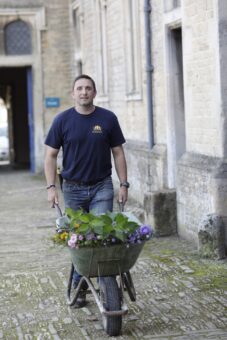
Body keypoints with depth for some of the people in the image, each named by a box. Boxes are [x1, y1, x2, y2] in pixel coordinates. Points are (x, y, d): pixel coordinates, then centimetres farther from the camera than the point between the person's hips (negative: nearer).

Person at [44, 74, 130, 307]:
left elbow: (118, 153, 4)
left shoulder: (108, 119, -1)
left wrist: (123, 184, -1)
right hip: (73, 189, 1)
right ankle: (78, 288, 20)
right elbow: (51, 155, 1)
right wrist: (51, 187, -8)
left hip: (102, 187, -1)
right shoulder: (62, 120, -2)